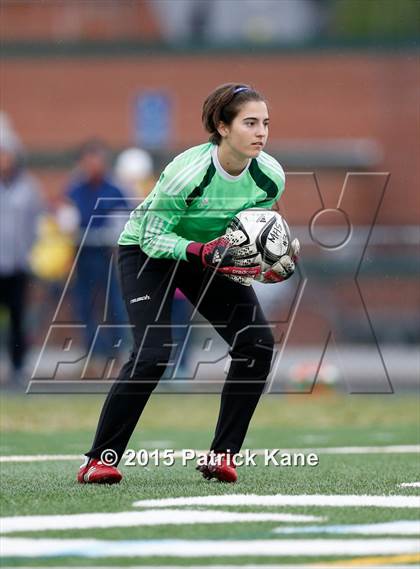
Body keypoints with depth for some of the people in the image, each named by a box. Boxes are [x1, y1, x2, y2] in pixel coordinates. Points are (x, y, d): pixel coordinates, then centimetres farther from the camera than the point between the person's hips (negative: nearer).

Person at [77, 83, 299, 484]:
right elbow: (152, 236, -25)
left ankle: (222, 457, -2)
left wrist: (277, 263, -20)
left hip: (212, 252, 5)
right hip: (148, 251, -5)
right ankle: (98, 461, -11)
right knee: (153, 353, -23)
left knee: (257, 343, -12)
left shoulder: (271, 176, -18)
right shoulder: (187, 171, -33)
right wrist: (202, 252, -41)